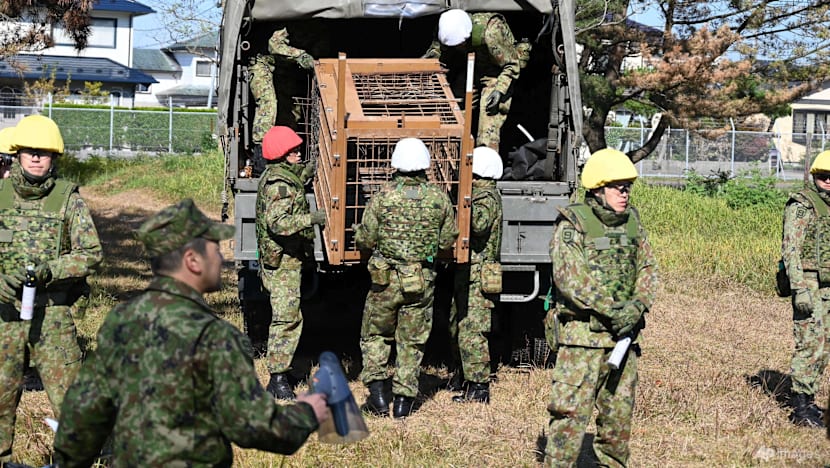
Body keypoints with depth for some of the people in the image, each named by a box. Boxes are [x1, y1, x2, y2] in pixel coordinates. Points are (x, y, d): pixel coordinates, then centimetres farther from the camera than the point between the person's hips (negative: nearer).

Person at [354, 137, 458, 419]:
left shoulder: (383, 196, -10)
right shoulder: (439, 198, -4)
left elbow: (365, 241, -6)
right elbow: (448, 241, 4)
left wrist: (358, 230, 17)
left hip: (386, 279, -1)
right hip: (422, 281, 1)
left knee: (375, 335, 16)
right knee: (412, 342, 12)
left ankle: (377, 391, 8)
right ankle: (404, 398, 12)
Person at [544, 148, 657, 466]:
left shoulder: (632, 222, 12)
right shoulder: (572, 224, -8)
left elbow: (648, 269, 12)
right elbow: (570, 278, -17)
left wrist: (638, 305, -8)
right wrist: (611, 310, -20)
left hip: (623, 333, 6)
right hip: (581, 334, -6)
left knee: (619, 411, 14)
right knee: (571, 411, -9)